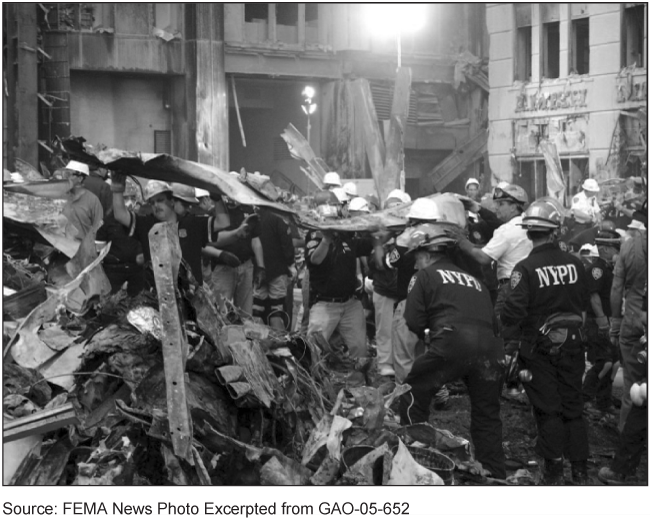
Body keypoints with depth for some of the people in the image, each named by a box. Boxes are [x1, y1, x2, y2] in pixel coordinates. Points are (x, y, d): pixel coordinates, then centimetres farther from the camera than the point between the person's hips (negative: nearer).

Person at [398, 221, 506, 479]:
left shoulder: (426, 275, 13)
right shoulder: (473, 280, 29)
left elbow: (413, 320, 5)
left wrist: (429, 337, 24)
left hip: (452, 343, -5)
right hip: (489, 346, 5)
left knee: (414, 395, 13)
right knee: (487, 415, 17)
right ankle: (496, 477, 17)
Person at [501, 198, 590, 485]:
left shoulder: (526, 268, -17)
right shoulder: (575, 263, -5)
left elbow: (514, 311, -21)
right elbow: (584, 303, 4)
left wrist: (502, 321, -1)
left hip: (540, 346, -3)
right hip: (571, 343, 3)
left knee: (547, 408, 6)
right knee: (573, 405, 14)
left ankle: (554, 469, 8)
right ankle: (580, 469, 19)